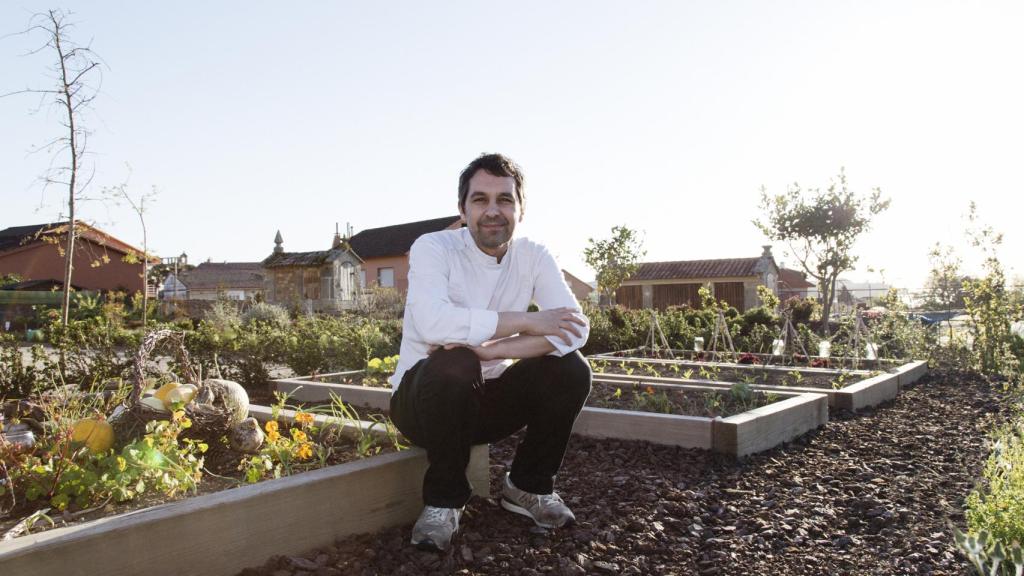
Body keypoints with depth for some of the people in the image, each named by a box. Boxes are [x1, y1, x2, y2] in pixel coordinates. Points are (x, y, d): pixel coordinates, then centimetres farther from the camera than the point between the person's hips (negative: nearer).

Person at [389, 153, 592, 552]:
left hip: (488, 399, 4)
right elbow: (433, 322, -36)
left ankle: (528, 487, 6)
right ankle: (444, 499, -11)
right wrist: (527, 322, -29)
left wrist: (492, 349, -32)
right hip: (424, 398, -4)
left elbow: (576, 327, -18)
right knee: (454, 365, -36)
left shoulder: (533, 257, -4)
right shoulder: (433, 248, -16)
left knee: (570, 370, -17)